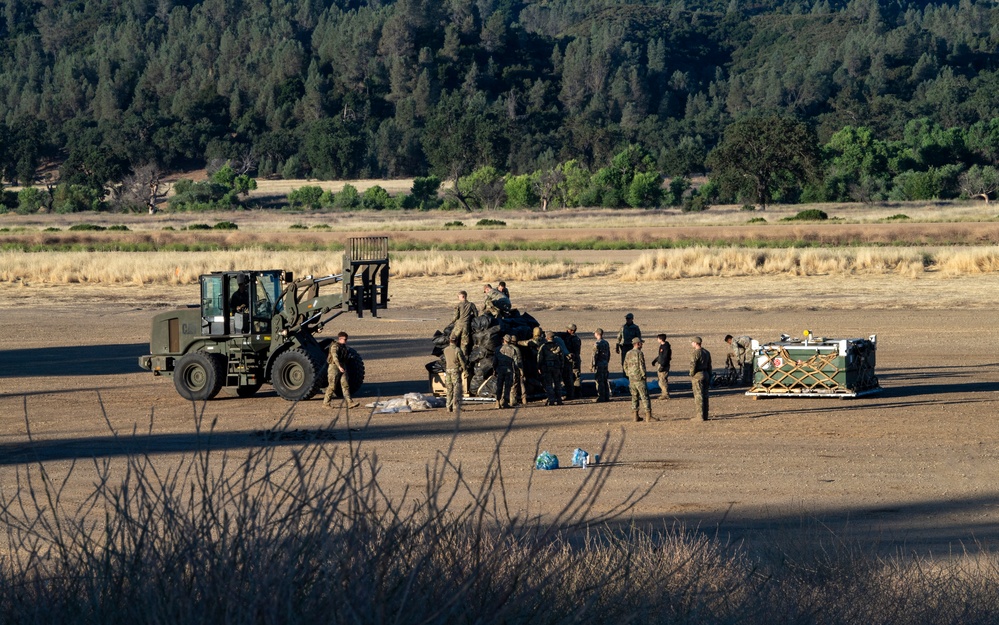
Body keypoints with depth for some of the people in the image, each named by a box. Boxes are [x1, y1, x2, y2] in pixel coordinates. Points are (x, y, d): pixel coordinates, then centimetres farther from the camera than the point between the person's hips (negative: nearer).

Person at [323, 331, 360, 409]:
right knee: (332, 386, -1)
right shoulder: (335, 346, -15)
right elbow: (335, 357, -29)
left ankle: (349, 402, -7)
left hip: (342, 368, 7)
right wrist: (339, 367, -39)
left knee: (345, 385, -1)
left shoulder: (344, 347, 13)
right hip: (334, 367, -7)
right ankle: (326, 402, 12)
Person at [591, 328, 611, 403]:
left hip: (599, 365, -8)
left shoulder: (597, 344, -15)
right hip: (605, 364, 8)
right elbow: (608, 355, 17)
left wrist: (592, 366, -11)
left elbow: (594, 355, -16)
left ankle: (600, 397, -4)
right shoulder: (606, 343, 11)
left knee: (599, 381, -5)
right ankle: (606, 397, 15)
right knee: (605, 381, 12)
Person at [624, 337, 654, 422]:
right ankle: (648, 416, -9)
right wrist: (644, 375, -6)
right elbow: (641, 365, -16)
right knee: (645, 397, -6)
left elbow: (625, 366, 14)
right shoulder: (639, 353, -13)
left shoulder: (629, 353, 9)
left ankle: (636, 416, 14)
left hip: (631, 379, 7)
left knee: (635, 397, 13)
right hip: (639, 379, -7)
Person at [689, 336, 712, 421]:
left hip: (698, 376, -8)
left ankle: (699, 416, -5)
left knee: (698, 396, -5)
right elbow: (709, 366, 14)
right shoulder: (706, 352, 11)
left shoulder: (695, 353, -15)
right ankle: (705, 415, 14)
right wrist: (709, 378, 18)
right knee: (704, 396, 11)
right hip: (706, 374, 8)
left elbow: (692, 366, -20)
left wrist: (691, 375, -6)